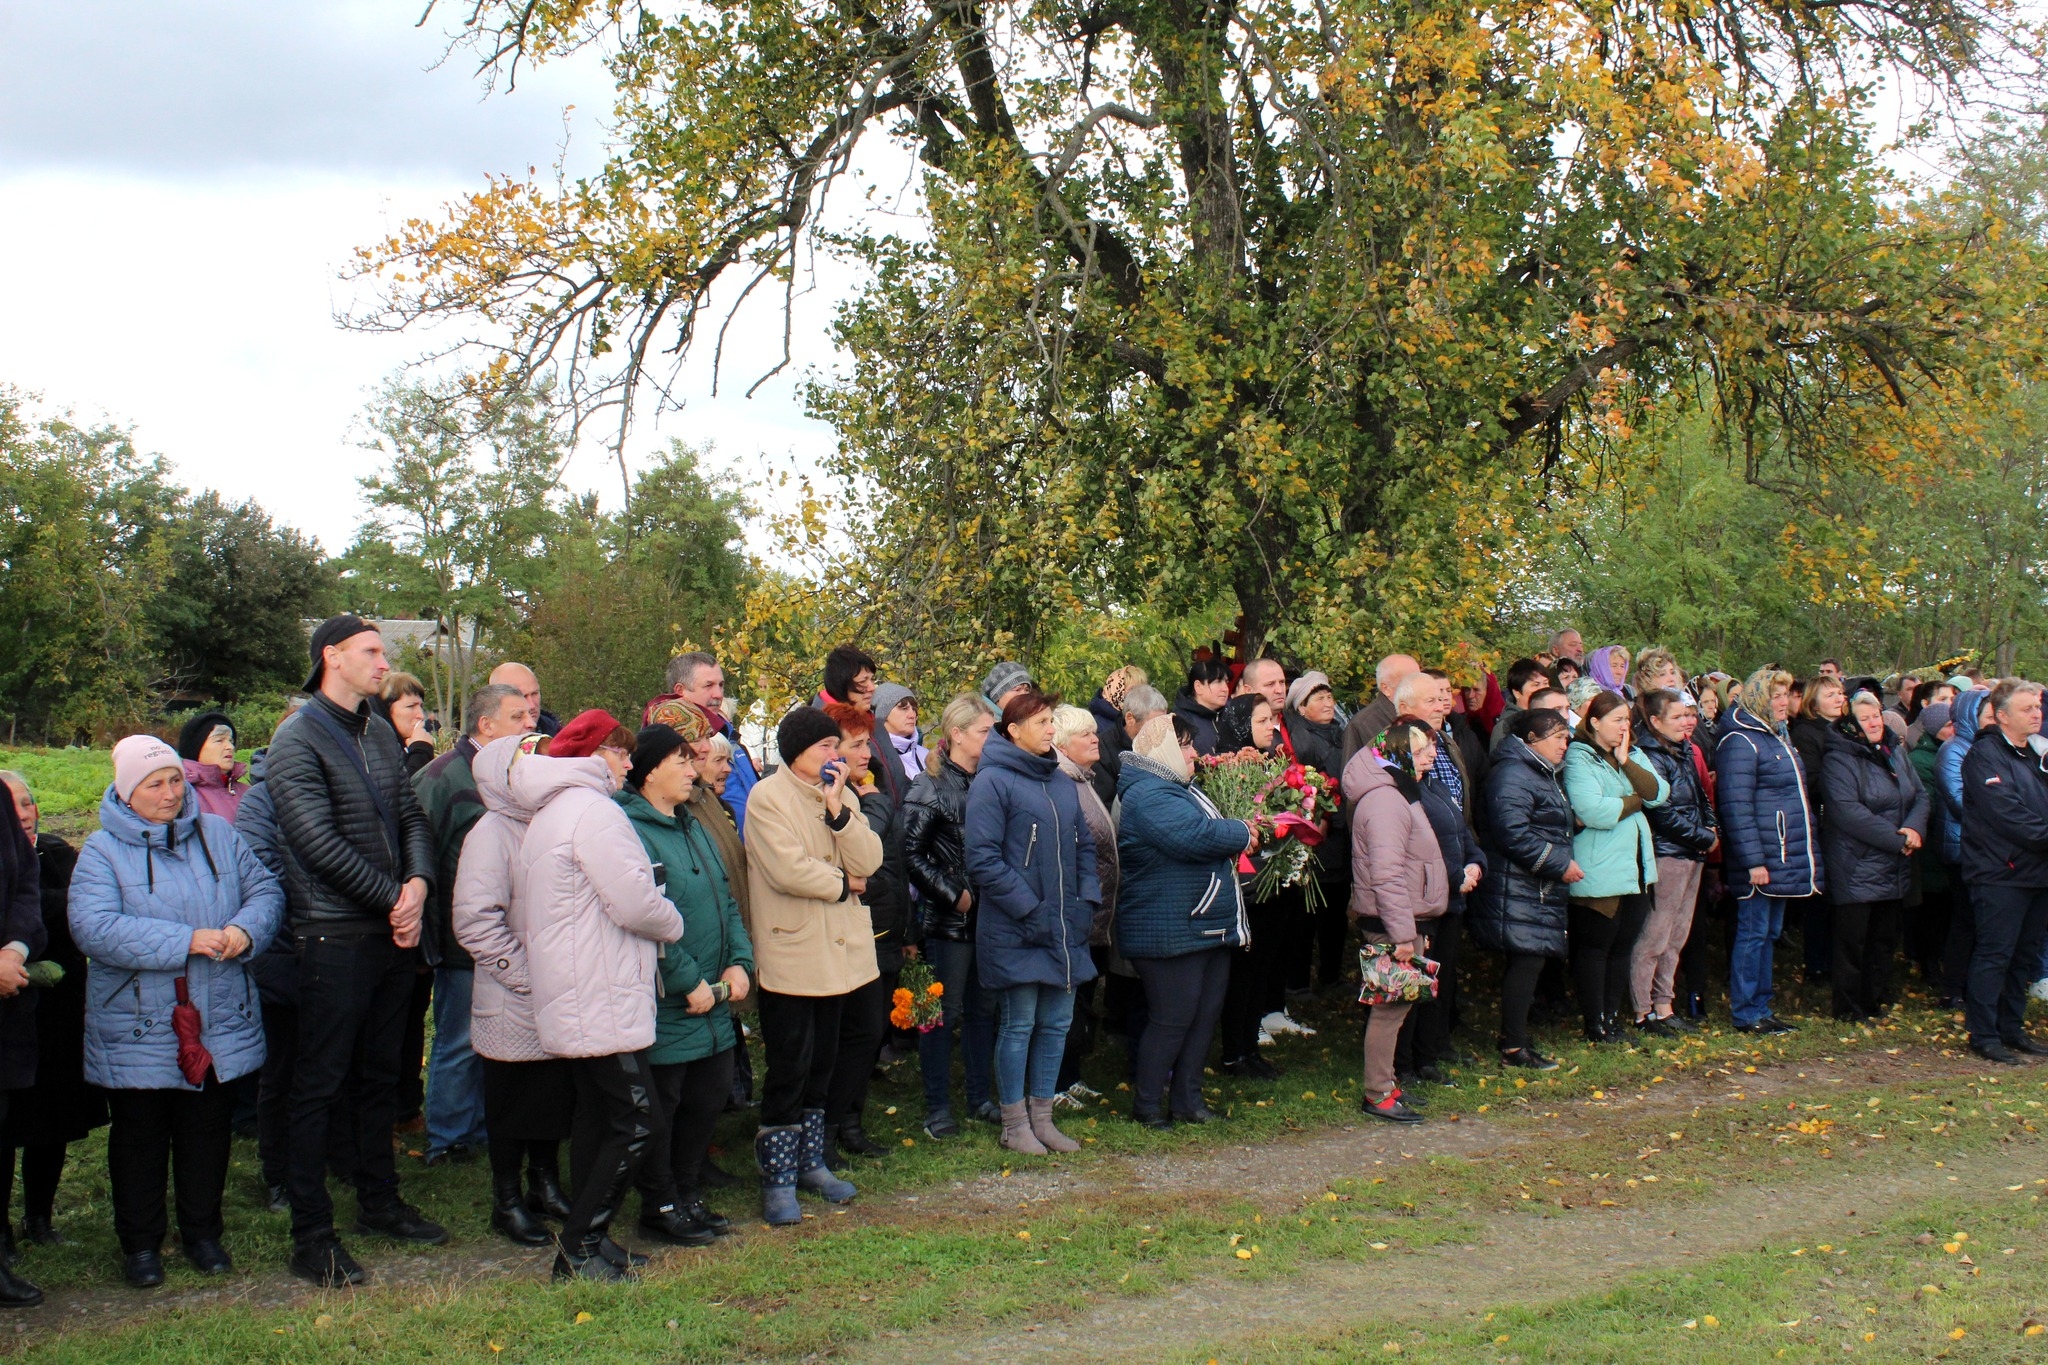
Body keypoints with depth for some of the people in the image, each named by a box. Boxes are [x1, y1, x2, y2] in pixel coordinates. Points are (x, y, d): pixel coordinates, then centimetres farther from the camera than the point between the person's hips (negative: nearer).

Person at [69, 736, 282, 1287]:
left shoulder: (218, 834, 6)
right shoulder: (103, 850, -7)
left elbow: (265, 890, 6)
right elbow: (93, 927, -20)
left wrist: (245, 930, -17)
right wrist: (185, 942, -25)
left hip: (220, 1027, 3)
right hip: (138, 1030, -3)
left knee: (208, 1132, 12)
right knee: (140, 1138, 8)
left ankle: (203, 1232, 27)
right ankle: (140, 1243, 22)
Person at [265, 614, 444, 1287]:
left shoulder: (381, 735, 13)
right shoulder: (298, 739, -9)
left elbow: (411, 816, 11)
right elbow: (319, 840, -17)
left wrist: (418, 882, -9)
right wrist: (391, 898, -14)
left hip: (394, 930, 7)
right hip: (335, 935, -7)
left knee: (379, 1075, 17)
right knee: (320, 1083, -1)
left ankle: (378, 1201, 30)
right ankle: (312, 1237, 4)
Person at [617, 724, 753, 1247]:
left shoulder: (693, 826, 14)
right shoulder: (631, 831, -16)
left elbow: (726, 899, 15)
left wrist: (740, 962, 1)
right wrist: (689, 982, -19)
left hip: (713, 1003, 9)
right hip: (666, 1005, -9)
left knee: (708, 1098, 15)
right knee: (661, 1107, 4)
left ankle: (687, 1195, 30)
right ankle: (661, 1205, 18)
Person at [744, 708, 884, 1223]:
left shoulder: (843, 796, 10)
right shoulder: (768, 797, -10)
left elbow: (868, 862, -3)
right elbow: (787, 869, -20)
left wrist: (837, 807, -13)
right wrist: (844, 884, -6)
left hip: (837, 950, 7)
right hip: (789, 953, -6)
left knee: (821, 1063, 15)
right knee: (789, 1068, -3)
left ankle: (811, 1161, 28)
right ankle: (777, 1178, 7)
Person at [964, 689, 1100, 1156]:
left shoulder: (1062, 784, 13)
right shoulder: (993, 781, -9)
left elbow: (1085, 846, 18)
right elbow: (983, 859, -15)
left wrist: (1087, 900, 3)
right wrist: (1030, 909, -17)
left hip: (1065, 928, 7)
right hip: (1014, 931, -7)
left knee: (1056, 1023, 11)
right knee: (1018, 1025, 1)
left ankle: (1042, 1118, 23)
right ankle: (1014, 1124, 13)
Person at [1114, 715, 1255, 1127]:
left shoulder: (1181, 788, 18)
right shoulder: (1148, 795, -18)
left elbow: (1211, 830, 29)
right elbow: (1197, 835, -29)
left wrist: (1238, 836, 7)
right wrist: (1242, 833, -12)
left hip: (1210, 927, 10)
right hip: (1171, 932, -10)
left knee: (1206, 1013, 13)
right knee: (1174, 1018, -4)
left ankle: (1187, 1098, 23)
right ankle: (1146, 1105, 8)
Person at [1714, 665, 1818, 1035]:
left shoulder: (1778, 736, 17)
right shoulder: (1741, 742, -14)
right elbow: (1736, 806, -19)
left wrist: (1809, 849, 19)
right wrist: (1753, 861, -23)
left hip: (1785, 859, 9)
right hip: (1762, 860, -9)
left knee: (1769, 933, 13)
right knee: (1754, 932, -4)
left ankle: (1761, 1008, 20)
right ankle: (1746, 1014, 3)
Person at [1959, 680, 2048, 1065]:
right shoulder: (1985, 755, -10)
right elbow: (2007, 814, -19)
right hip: (2000, 871, -8)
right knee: (1994, 955, -5)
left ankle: (2012, 1029, 22)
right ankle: (1983, 1035, 1)